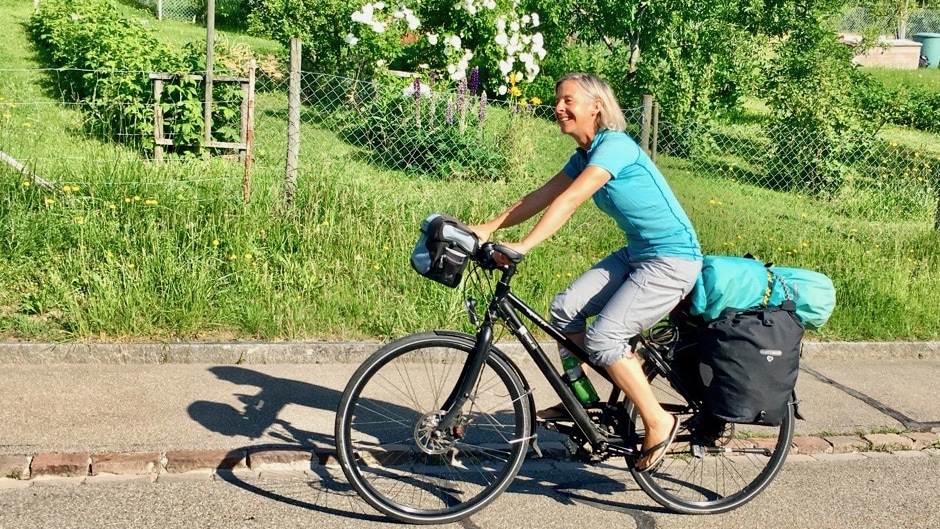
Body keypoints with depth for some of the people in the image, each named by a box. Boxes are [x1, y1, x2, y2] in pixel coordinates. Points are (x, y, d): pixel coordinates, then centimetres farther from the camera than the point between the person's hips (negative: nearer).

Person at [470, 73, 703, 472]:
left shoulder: (615, 146, -19)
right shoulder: (584, 156, 9)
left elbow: (569, 201, -30)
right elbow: (541, 197, 4)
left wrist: (523, 247, -36)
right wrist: (488, 228, -7)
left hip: (672, 261, -9)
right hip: (635, 254, 9)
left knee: (602, 337, -18)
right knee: (565, 308, -3)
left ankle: (658, 423, -2)